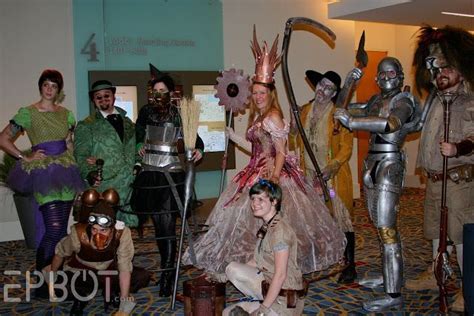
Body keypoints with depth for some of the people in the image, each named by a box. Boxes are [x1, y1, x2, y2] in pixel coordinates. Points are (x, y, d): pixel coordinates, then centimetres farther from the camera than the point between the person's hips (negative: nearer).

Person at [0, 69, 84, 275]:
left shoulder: (66, 114, 10)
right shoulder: (28, 113, -3)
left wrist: (73, 165, 9)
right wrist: (25, 158, -7)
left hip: (66, 172, 5)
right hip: (43, 174, -5)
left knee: (62, 229, 8)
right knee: (54, 229, -12)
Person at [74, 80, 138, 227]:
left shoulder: (128, 123, 19)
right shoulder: (86, 126, 5)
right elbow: (81, 155, -4)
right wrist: (90, 174, -22)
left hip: (131, 187, 4)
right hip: (104, 186, -4)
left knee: (129, 225, 5)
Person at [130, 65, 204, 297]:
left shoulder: (179, 114, 0)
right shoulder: (146, 112, 7)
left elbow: (195, 137, 6)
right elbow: (138, 135, 20)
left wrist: (198, 149, -13)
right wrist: (140, 146, 1)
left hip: (171, 175, -3)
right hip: (148, 174, 3)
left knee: (168, 225, -6)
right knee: (158, 225, 8)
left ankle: (167, 278, 0)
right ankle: (168, 267, 24)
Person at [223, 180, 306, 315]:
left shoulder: (280, 229, -22)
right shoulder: (266, 226, 5)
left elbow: (280, 275, -24)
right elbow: (256, 261, 14)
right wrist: (225, 276, 11)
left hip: (284, 299, -9)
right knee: (232, 268, -5)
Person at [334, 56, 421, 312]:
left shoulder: (402, 101, -8)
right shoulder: (377, 101, 15)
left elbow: (391, 123, -30)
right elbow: (348, 109, 25)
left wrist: (351, 121, -35)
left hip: (389, 167, -8)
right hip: (372, 164, 8)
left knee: (386, 228, -11)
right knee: (381, 225, 15)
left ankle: (394, 295, -9)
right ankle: (389, 276, 29)